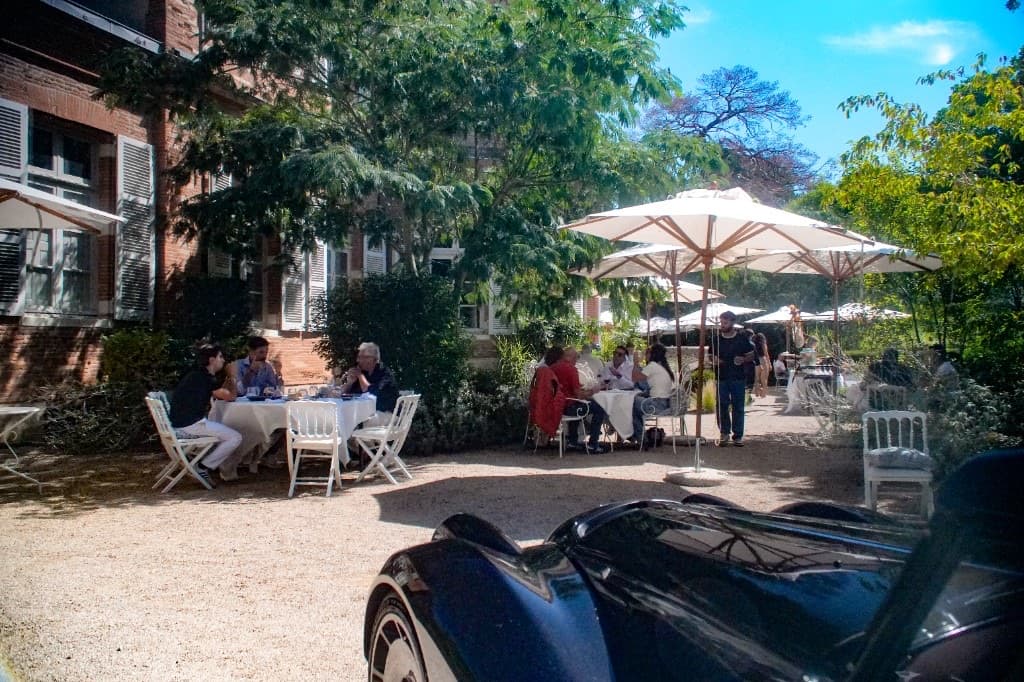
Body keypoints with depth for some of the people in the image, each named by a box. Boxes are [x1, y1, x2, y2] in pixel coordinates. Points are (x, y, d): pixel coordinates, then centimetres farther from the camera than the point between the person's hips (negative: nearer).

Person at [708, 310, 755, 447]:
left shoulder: (742, 339, 2)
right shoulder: (716, 339, 7)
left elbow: (751, 356, 8)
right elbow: (711, 356, 16)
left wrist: (743, 360, -13)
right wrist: (714, 360, -7)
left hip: (738, 378, -1)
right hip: (721, 378, 2)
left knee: (738, 407, 1)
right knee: (721, 406, 1)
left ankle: (737, 436, 9)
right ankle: (724, 433, 15)